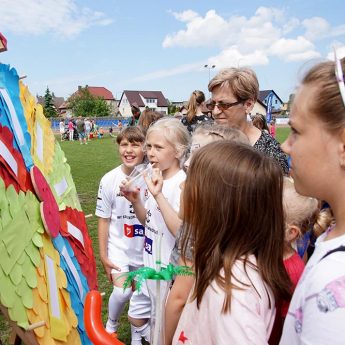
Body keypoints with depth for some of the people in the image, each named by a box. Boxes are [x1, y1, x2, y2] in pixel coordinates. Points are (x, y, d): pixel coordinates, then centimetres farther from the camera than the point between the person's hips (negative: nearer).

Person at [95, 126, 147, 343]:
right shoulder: (109, 180, -12)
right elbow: (104, 219, -3)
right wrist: (103, 255, -2)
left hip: (146, 249, 1)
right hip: (119, 248, -1)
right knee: (122, 292, -10)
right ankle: (111, 325, 23)